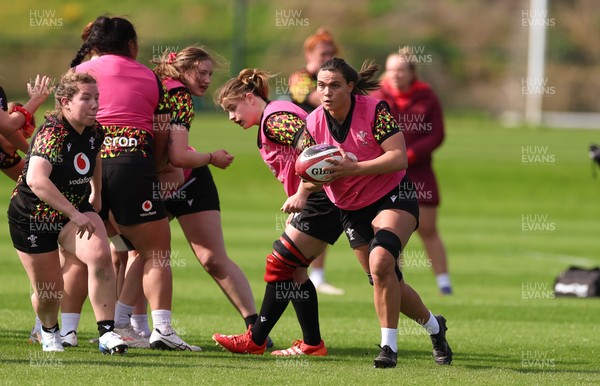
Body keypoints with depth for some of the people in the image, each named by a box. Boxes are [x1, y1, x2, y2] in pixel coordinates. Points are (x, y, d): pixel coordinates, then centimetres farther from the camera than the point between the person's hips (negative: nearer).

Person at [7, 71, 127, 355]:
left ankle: (107, 334, -20)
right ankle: (49, 332, 38)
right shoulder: (52, 134, -28)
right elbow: (36, 180, -43)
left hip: (77, 210, 5)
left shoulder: (94, 131, -6)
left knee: (100, 256, -24)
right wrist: (75, 214, -43)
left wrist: (96, 193, 24)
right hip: (32, 217, -5)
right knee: (49, 291, 3)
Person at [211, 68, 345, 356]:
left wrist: (301, 195, -22)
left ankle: (255, 340, -1)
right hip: (316, 200, 10)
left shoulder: (275, 119, -13)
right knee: (292, 268, 11)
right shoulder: (267, 127, 20)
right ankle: (312, 343, 13)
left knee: (281, 264, -6)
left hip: (323, 199, -10)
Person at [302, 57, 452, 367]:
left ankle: (389, 346, -21)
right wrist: (302, 192, -21)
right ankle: (434, 326, 37)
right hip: (352, 210, 6)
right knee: (387, 282, 11)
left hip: (392, 196, -6)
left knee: (380, 261, -30)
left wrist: (353, 169, -33)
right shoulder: (313, 124, -6)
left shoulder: (374, 110, -19)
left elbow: (399, 158, -25)